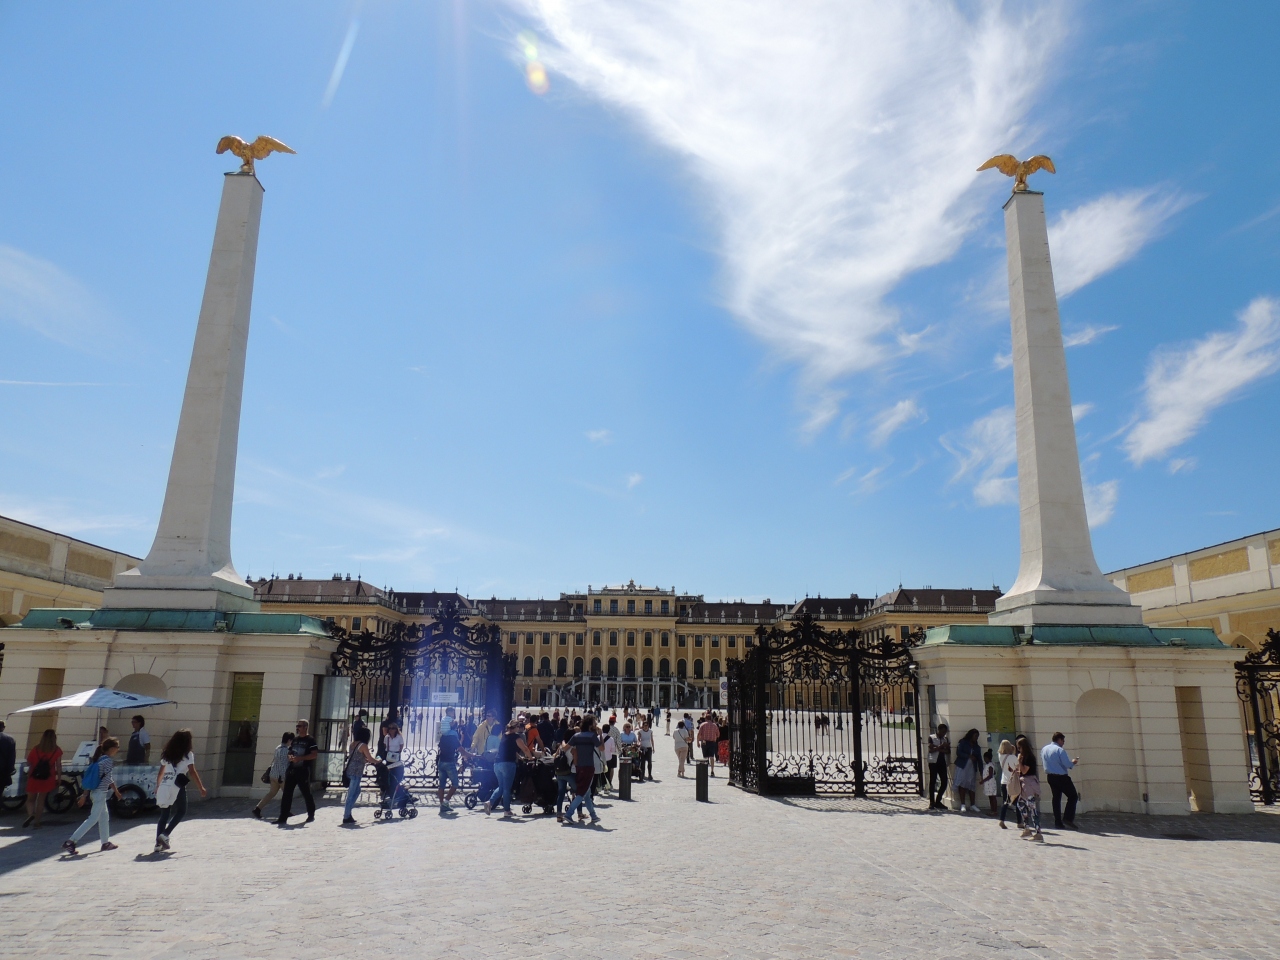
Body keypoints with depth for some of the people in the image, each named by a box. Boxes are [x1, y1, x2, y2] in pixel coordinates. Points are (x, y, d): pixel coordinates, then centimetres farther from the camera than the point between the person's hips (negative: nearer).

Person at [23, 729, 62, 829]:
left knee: (30, 799, 14)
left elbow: (28, 763, 4)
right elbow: (58, 766, -5)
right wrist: (59, 779, 3)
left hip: (34, 778, 0)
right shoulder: (57, 750, -6)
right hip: (48, 779, 0)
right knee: (41, 800, 10)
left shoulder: (36, 749, -3)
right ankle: (36, 822, 9)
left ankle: (30, 815, -11)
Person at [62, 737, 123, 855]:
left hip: (95, 791, 10)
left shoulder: (98, 759, 12)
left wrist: (84, 795, 21)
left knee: (104, 817, 17)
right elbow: (108, 778, -14)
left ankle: (105, 842, 24)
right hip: (100, 793, -10)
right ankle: (70, 842, -12)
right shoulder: (108, 760, -14)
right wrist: (116, 791, -5)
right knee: (92, 819, -8)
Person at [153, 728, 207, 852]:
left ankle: (158, 843, 6)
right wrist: (201, 788, -5)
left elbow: (160, 773, 19)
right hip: (177, 786, -5)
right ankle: (165, 834, -4)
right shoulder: (188, 755, -2)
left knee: (164, 814, 11)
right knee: (181, 811, 12)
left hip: (164, 786, 5)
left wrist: (157, 787, 31)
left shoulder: (167, 754, 15)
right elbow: (192, 772, -8)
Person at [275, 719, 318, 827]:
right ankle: (283, 818, 2)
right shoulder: (294, 739, 15)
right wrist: (290, 757, -1)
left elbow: (315, 754, -13)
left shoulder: (310, 740, -5)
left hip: (303, 771, -6)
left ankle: (311, 815, 21)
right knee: (287, 794, 0)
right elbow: (289, 752, 23)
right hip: (291, 770, 6)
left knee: (306, 794, 5)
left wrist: (300, 758, -20)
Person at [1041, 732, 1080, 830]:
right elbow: (1067, 764, -18)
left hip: (1050, 777, 7)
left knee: (1056, 798, 13)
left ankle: (1058, 822, 12)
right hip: (1061, 777, -7)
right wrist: (1073, 762, 2)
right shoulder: (1060, 750, -16)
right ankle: (1067, 819, -9)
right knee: (1073, 796, 2)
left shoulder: (1044, 749, 8)